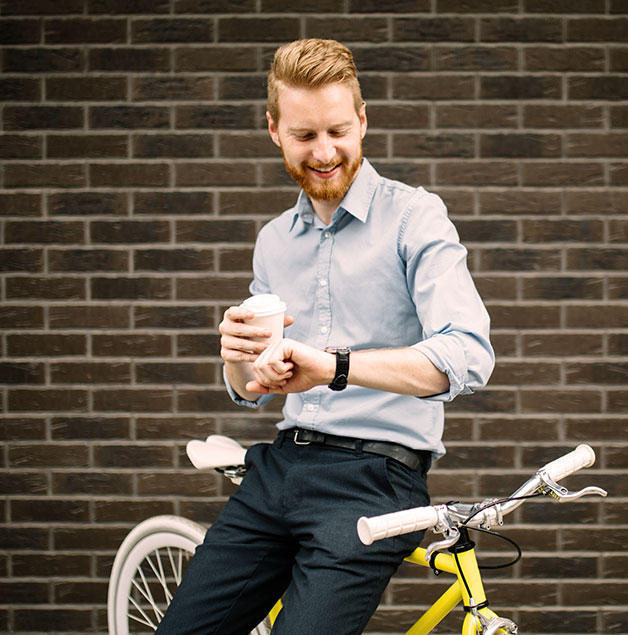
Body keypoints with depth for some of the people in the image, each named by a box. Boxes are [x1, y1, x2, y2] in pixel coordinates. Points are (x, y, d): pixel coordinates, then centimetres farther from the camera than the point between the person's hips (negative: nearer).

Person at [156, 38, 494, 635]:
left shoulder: (413, 217, -4)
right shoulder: (274, 239, 16)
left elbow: (467, 356, -20)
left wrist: (333, 365, -34)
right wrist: (239, 359, -6)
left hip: (374, 475, -6)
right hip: (281, 466, 6)